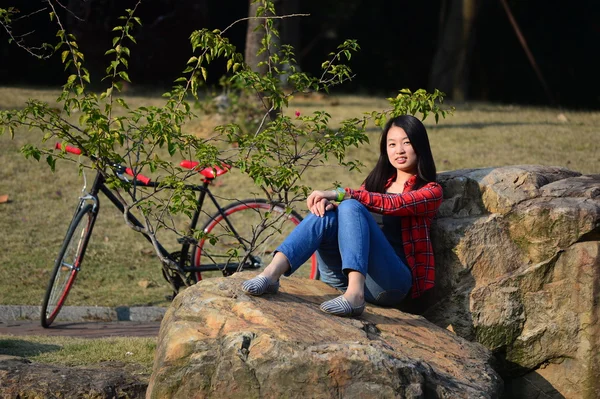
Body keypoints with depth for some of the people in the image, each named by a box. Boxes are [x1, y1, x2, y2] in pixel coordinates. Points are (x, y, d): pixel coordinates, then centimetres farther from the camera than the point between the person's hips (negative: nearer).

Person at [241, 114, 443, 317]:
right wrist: (328, 203, -16)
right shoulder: (378, 180, 24)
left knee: (350, 207, -27)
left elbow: (391, 205, -13)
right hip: (344, 275, 5)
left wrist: (339, 194, -21)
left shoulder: (430, 192, 7)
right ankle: (272, 273, -40)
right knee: (325, 212, -22)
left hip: (390, 280, -5)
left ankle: (355, 293, -47)